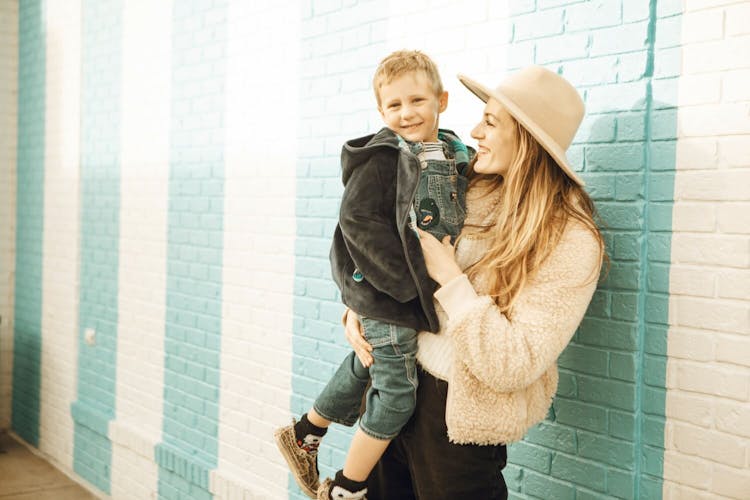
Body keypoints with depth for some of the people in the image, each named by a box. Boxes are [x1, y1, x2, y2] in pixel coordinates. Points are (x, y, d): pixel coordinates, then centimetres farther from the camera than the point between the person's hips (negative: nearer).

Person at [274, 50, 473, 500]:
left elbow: (464, 219, 16)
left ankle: (304, 433, 45)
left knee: (366, 367, 22)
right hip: (385, 293, -7)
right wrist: (413, 278, -24)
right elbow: (357, 220, -23)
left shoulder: (460, 158, 5)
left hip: (427, 291, 7)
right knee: (397, 392, 1)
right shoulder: (383, 157, -16)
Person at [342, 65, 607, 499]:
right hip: (402, 384, 6)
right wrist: (360, 305, -2)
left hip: (460, 417, -6)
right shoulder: (472, 189, -1)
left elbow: (512, 366, -23)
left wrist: (450, 279, -22)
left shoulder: (571, 241, -18)